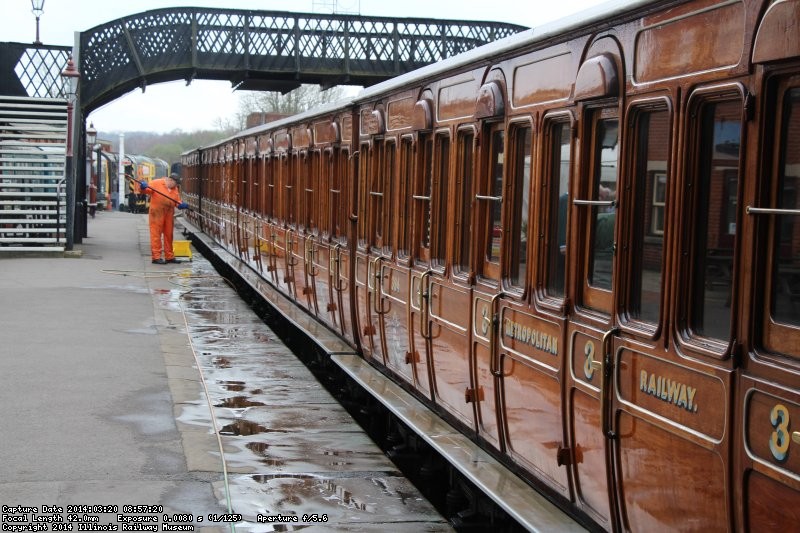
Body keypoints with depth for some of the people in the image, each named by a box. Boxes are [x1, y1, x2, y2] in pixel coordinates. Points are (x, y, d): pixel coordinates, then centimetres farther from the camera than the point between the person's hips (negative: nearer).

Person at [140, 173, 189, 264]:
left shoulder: (175, 189, 14)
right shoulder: (156, 183, -4)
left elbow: (177, 201, 15)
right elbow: (147, 190, -7)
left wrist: (181, 205, -7)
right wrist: (143, 187, -29)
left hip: (169, 215, 6)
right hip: (157, 214, -6)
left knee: (168, 235, 12)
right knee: (156, 234, -5)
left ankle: (169, 256, 21)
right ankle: (156, 257, -4)